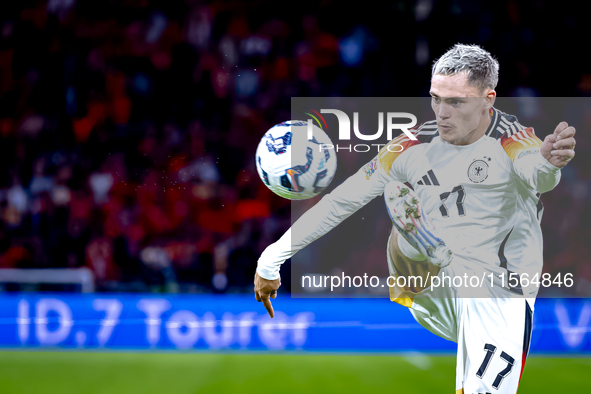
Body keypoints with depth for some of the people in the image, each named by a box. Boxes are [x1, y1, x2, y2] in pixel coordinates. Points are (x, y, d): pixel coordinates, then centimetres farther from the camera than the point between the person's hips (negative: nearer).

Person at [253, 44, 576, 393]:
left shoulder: (511, 144, -13)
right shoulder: (416, 148, 0)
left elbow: (535, 174, -37)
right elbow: (341, 202, 3)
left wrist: (547, 164, -63)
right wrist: (272, 259, -1)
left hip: (499, 300, -4)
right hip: (435, 298, 4)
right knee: (392, 192, -8)